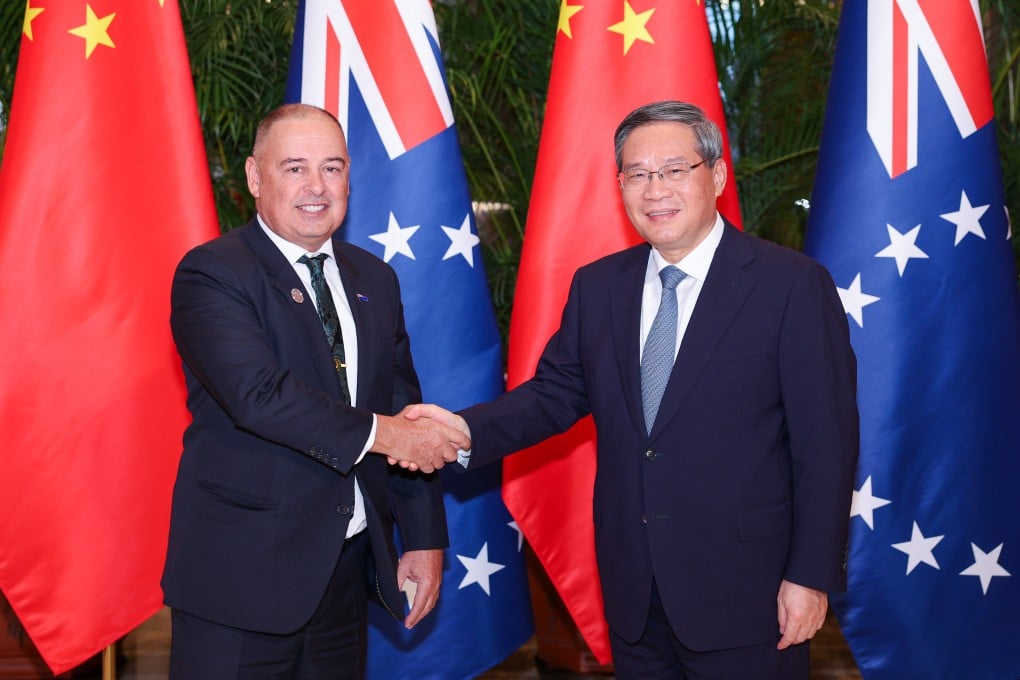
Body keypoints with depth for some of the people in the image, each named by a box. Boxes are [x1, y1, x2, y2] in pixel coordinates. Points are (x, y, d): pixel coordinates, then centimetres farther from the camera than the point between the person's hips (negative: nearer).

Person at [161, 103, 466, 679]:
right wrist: (377, 433, -24)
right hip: (242, 575, -6)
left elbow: (406, 411, 12)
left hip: (348, 570, 6)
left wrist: (425, 539, 7)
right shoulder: (211, 274, -8)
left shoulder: (375, 280, 11)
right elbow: (257, 392, -24)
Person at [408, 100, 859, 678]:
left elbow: (826, 442, -9)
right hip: (633, 589, 5)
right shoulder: (597, 287, 7)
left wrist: (811, 576, -10)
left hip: (744, 588, -4)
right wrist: (468, 430, -11)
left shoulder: (793, 284, -9)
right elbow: (558, 390, 7)